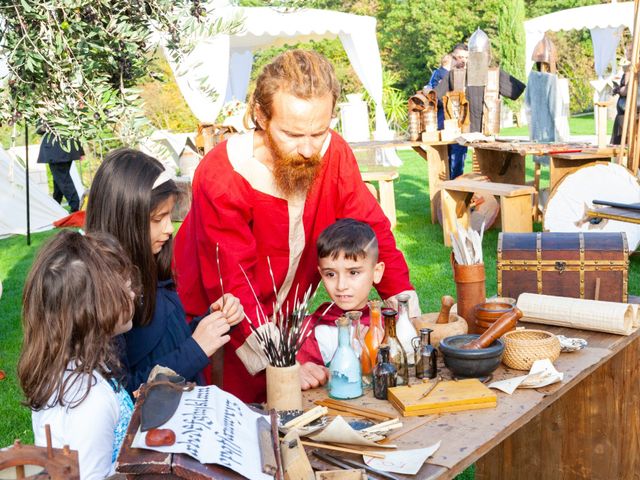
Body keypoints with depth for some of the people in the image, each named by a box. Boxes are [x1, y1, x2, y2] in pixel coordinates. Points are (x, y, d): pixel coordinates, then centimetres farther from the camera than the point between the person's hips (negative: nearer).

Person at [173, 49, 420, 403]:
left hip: (283, 320, 4)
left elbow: (373, 230, -9)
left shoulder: (334, 154, -13)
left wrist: (409, 318, -20)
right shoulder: (220, 176, -27)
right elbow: (231, 284, -28)